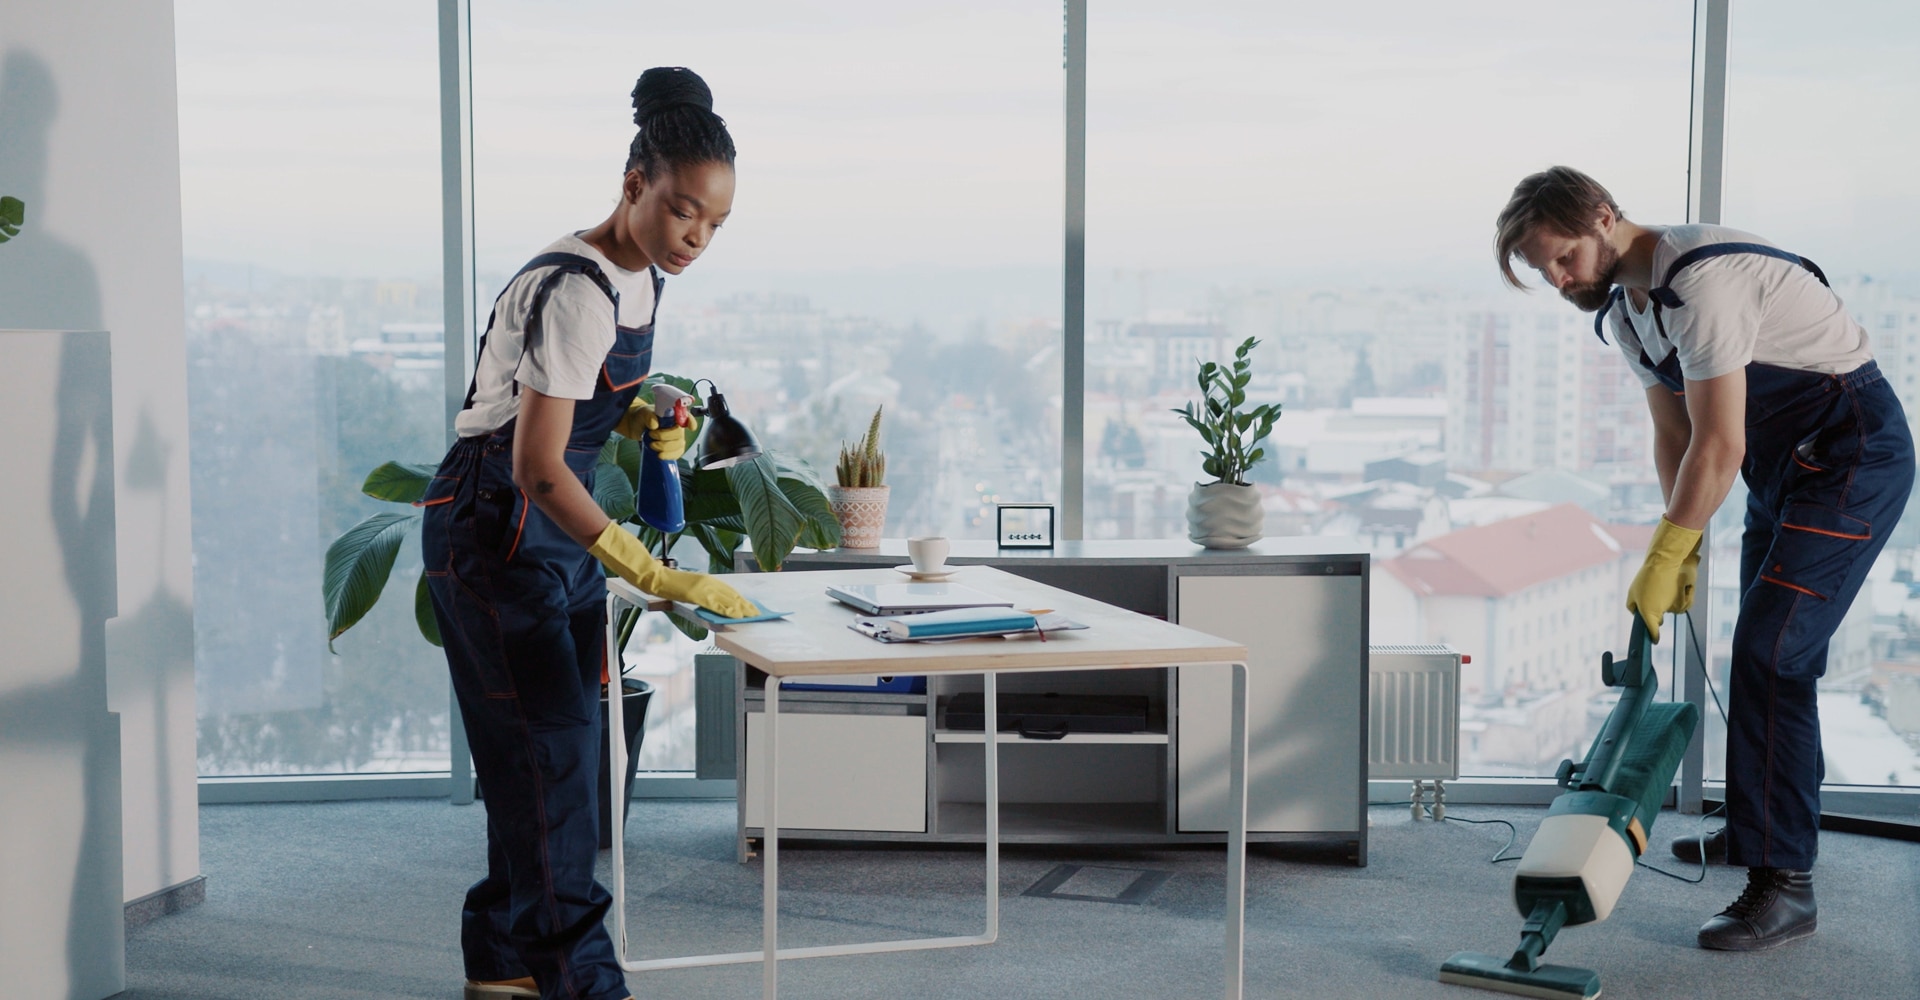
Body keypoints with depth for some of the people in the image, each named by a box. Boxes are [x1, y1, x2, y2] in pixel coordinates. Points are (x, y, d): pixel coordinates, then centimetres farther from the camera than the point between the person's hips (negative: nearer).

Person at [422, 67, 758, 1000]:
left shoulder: (639, 277, 3)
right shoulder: (574, 292, -25)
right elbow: (536, 467, -30)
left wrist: (646, 421, -3)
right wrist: (656, 577, -34)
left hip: (557, 519, 9)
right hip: (491, 524, -9)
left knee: (561, 736, 11)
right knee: (550, 741, -9)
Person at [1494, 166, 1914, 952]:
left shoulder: (1701, 278, -27)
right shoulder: (1624, 303, 5)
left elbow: (1719, 447, -27)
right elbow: (1673, 436, 9)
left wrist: (1661, 562, -21)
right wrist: (1681, 550, 0)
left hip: (1854, 453, -10)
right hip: (1785, 463, 10)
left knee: (1770, 655, -16)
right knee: (1766, 652, 19)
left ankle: (1783, 886, -13)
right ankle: (1762, 827, 36)